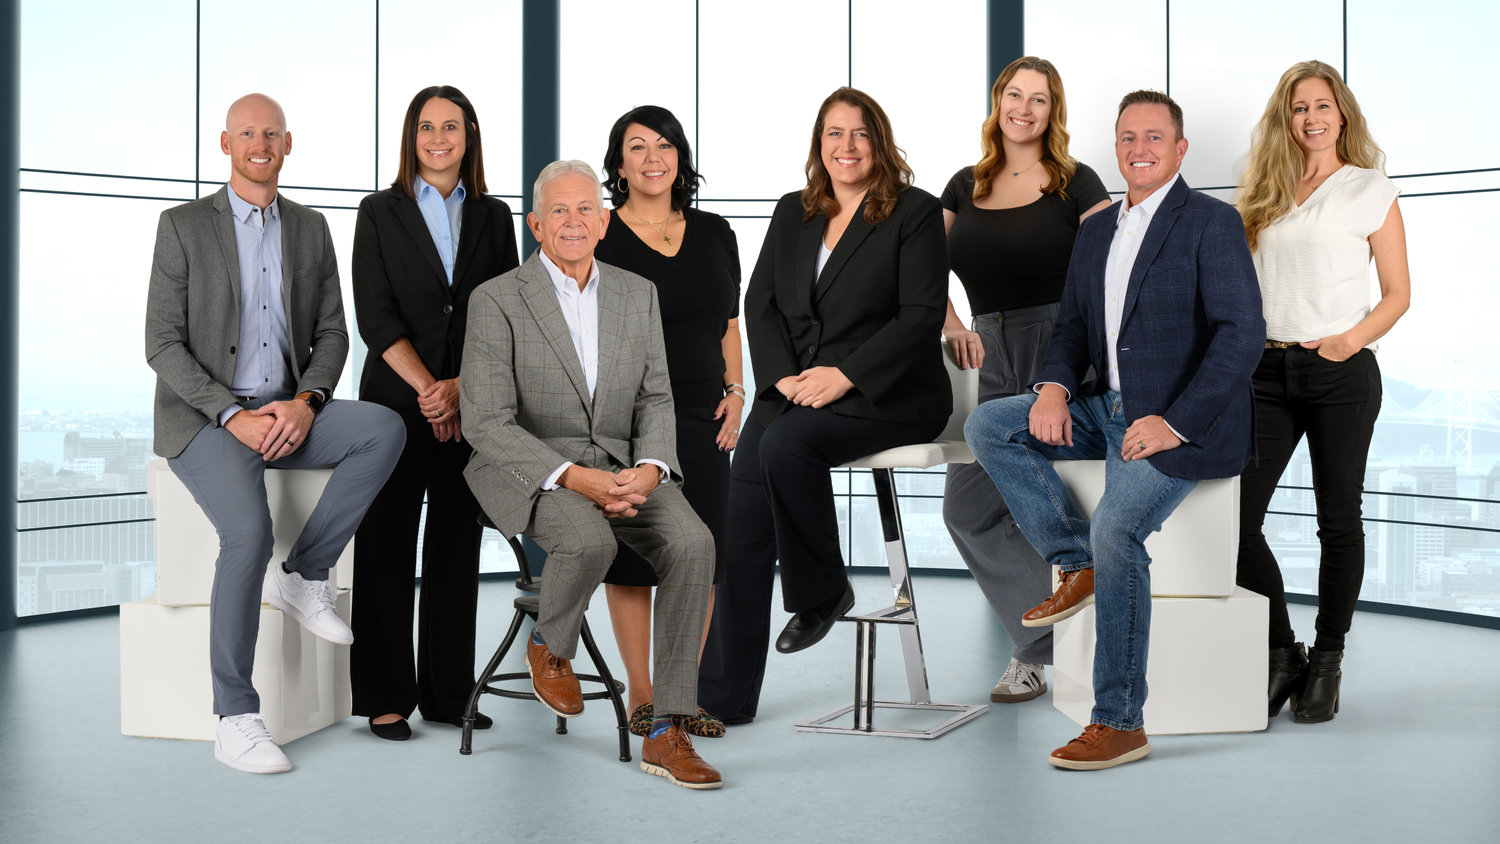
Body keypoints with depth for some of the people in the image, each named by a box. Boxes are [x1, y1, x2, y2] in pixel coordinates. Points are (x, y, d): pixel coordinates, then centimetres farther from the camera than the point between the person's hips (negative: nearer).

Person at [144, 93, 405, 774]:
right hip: (202, 418, -4)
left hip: (285, 414, 4)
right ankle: (235, 718, -21)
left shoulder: (310, 229, 12)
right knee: (249, 531, -31)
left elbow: (332, 336, 9)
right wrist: (233, 415, -19)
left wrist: (306, 402, -12)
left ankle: (303, 576, -12)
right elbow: (162, 344, -6)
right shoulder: (183, 225, -1)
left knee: (385, 428, -26)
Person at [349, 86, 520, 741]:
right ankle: (386, 698, 9)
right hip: (396, 402, -2)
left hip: (472, 409, 2)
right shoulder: (380, 213, 5)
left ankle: (448, 693, 15)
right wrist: (428, 388, -12)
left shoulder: (493, 217, 11)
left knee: (456, 549, 6)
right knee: (386, 547, 0)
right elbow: (375, 318, -3)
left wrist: (459, 386, -8)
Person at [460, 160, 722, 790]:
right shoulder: (496, 300, -5)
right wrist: (575, 477, -22)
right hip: (532, 471, -4)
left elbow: (655, 399, 8)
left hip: (623, 467, 4)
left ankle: (667, 734, -16)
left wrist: (648, 470, -14)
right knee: (589, 542, -35)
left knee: (693, 544, -24)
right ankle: (549, 647, 1)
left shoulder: (637, 294, 9)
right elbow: (486, 423, -11)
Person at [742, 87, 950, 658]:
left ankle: (822, 593, -8)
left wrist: (843, 376, -17)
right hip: (795, 388, 5)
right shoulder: (792, 212, 17)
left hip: (885, 393, -5)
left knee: (785, 443, -31)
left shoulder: (915, 212, 0)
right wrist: (784, 375, -7)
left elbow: (921, 317, -9)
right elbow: (759, 301, 11)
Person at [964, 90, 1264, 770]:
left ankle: (1119, 722, -17)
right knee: (985, 426, -6)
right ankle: (1076, 565, -1)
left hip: (1180, 424, -7)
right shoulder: (1097, 230, 16)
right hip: (1107, 408, 8)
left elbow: (1243, 333, -14)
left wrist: (1175, 421, -22)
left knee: (1116, 527, -28)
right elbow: (1073, 326, 18)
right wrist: (1055, 386, -5)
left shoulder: (1212, 223, -6)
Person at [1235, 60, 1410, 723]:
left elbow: (1398, 294, 2)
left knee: (1338, 520, 3)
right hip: (1267, 371, 3)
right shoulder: (1265, 192, 15)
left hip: (1340, 374, -3)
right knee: (1236, 516, -5)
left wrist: (1351, 339, -15)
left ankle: (1327, 662, 16)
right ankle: (1282, 654, 11)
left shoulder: (1371, 190, 4)